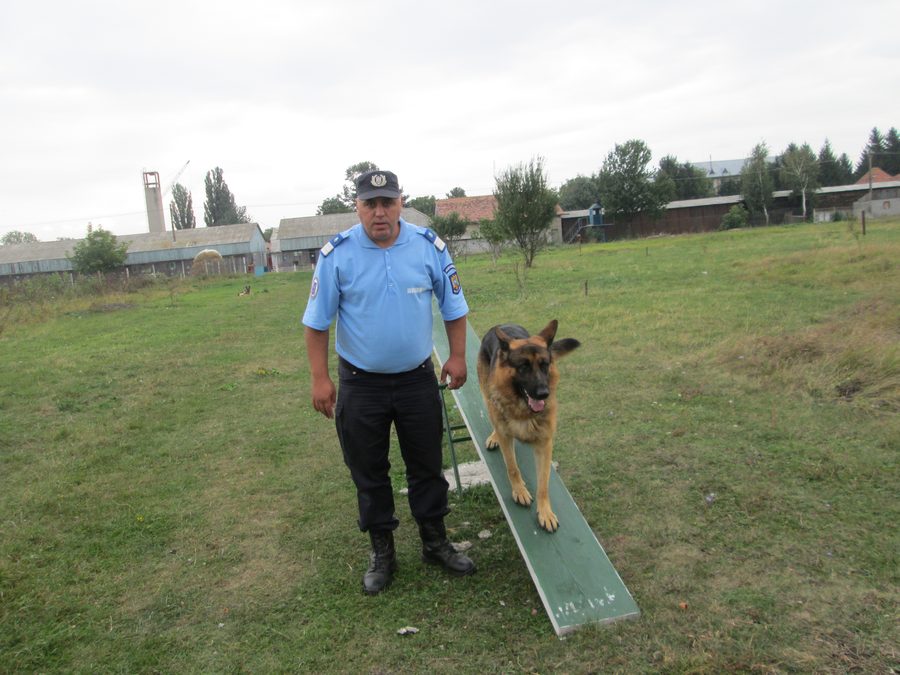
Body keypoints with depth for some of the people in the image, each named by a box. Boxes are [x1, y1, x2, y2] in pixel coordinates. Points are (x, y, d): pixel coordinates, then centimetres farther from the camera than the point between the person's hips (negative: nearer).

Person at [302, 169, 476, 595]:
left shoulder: (429, 246, -6)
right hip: (360, 384, -1)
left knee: (427, 465, 14)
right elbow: (316, 321, -6)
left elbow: (453, 306, 5)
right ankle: (381, 552, 30)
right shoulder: (337, 254, -10)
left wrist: (457, 356, 2)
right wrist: (320, 378, -8)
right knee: (368, 473, 11)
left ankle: (435, 543, 33)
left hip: (418, 378, 1)